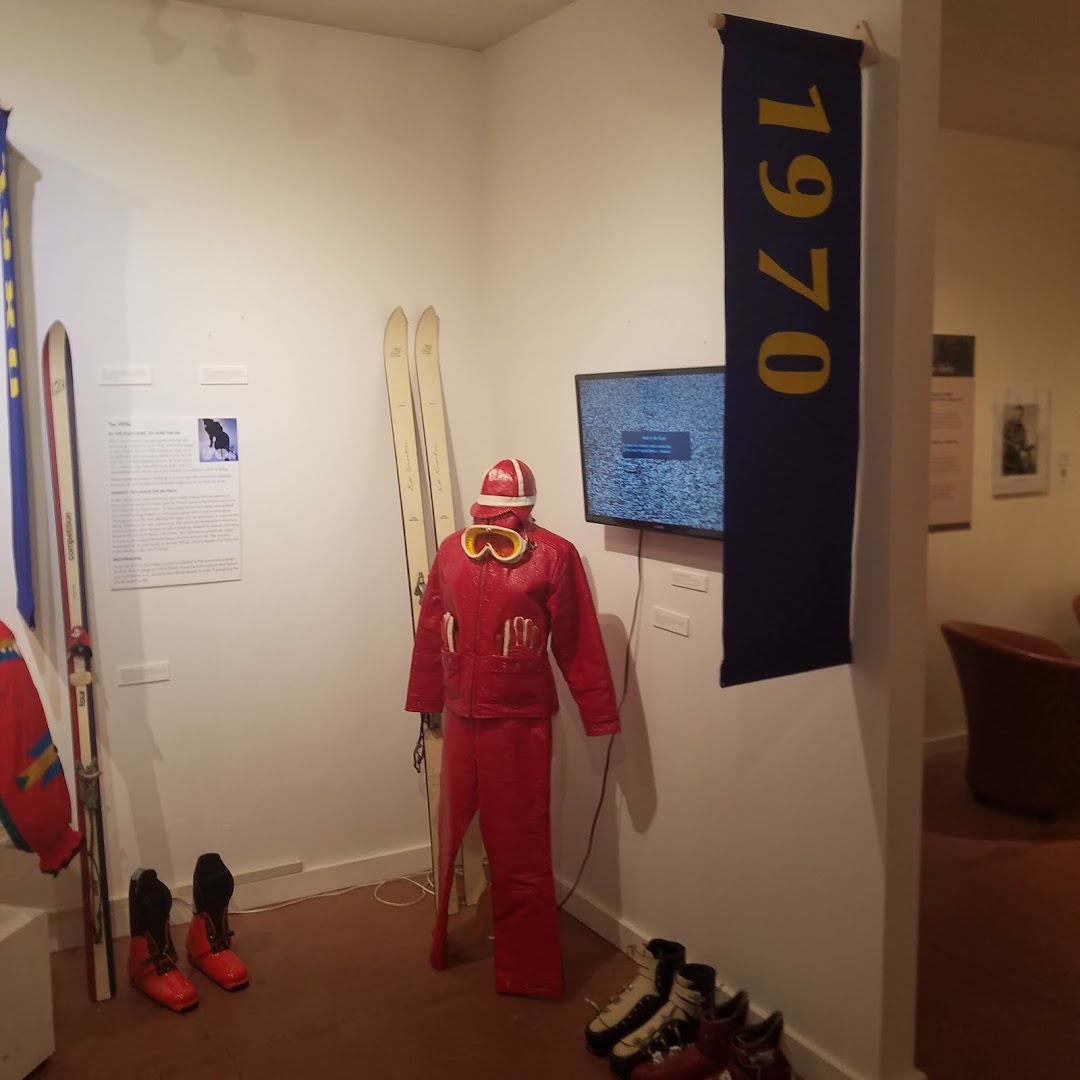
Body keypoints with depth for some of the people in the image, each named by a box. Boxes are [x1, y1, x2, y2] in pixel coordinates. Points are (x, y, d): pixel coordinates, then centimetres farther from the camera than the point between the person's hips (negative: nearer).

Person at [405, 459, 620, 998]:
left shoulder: (554, 555, -11)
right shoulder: (451, 550, 1)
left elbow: (579, 643, -9)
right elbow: (430, 631, 9)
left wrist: (599, 715, -7)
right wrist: (426, 698, 15)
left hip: (520, 722, -4)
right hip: (461, 718, 4)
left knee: (519, 850, 5)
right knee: (453, 835, 19)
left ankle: (529, 970, 20)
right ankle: (445, 939, 41)